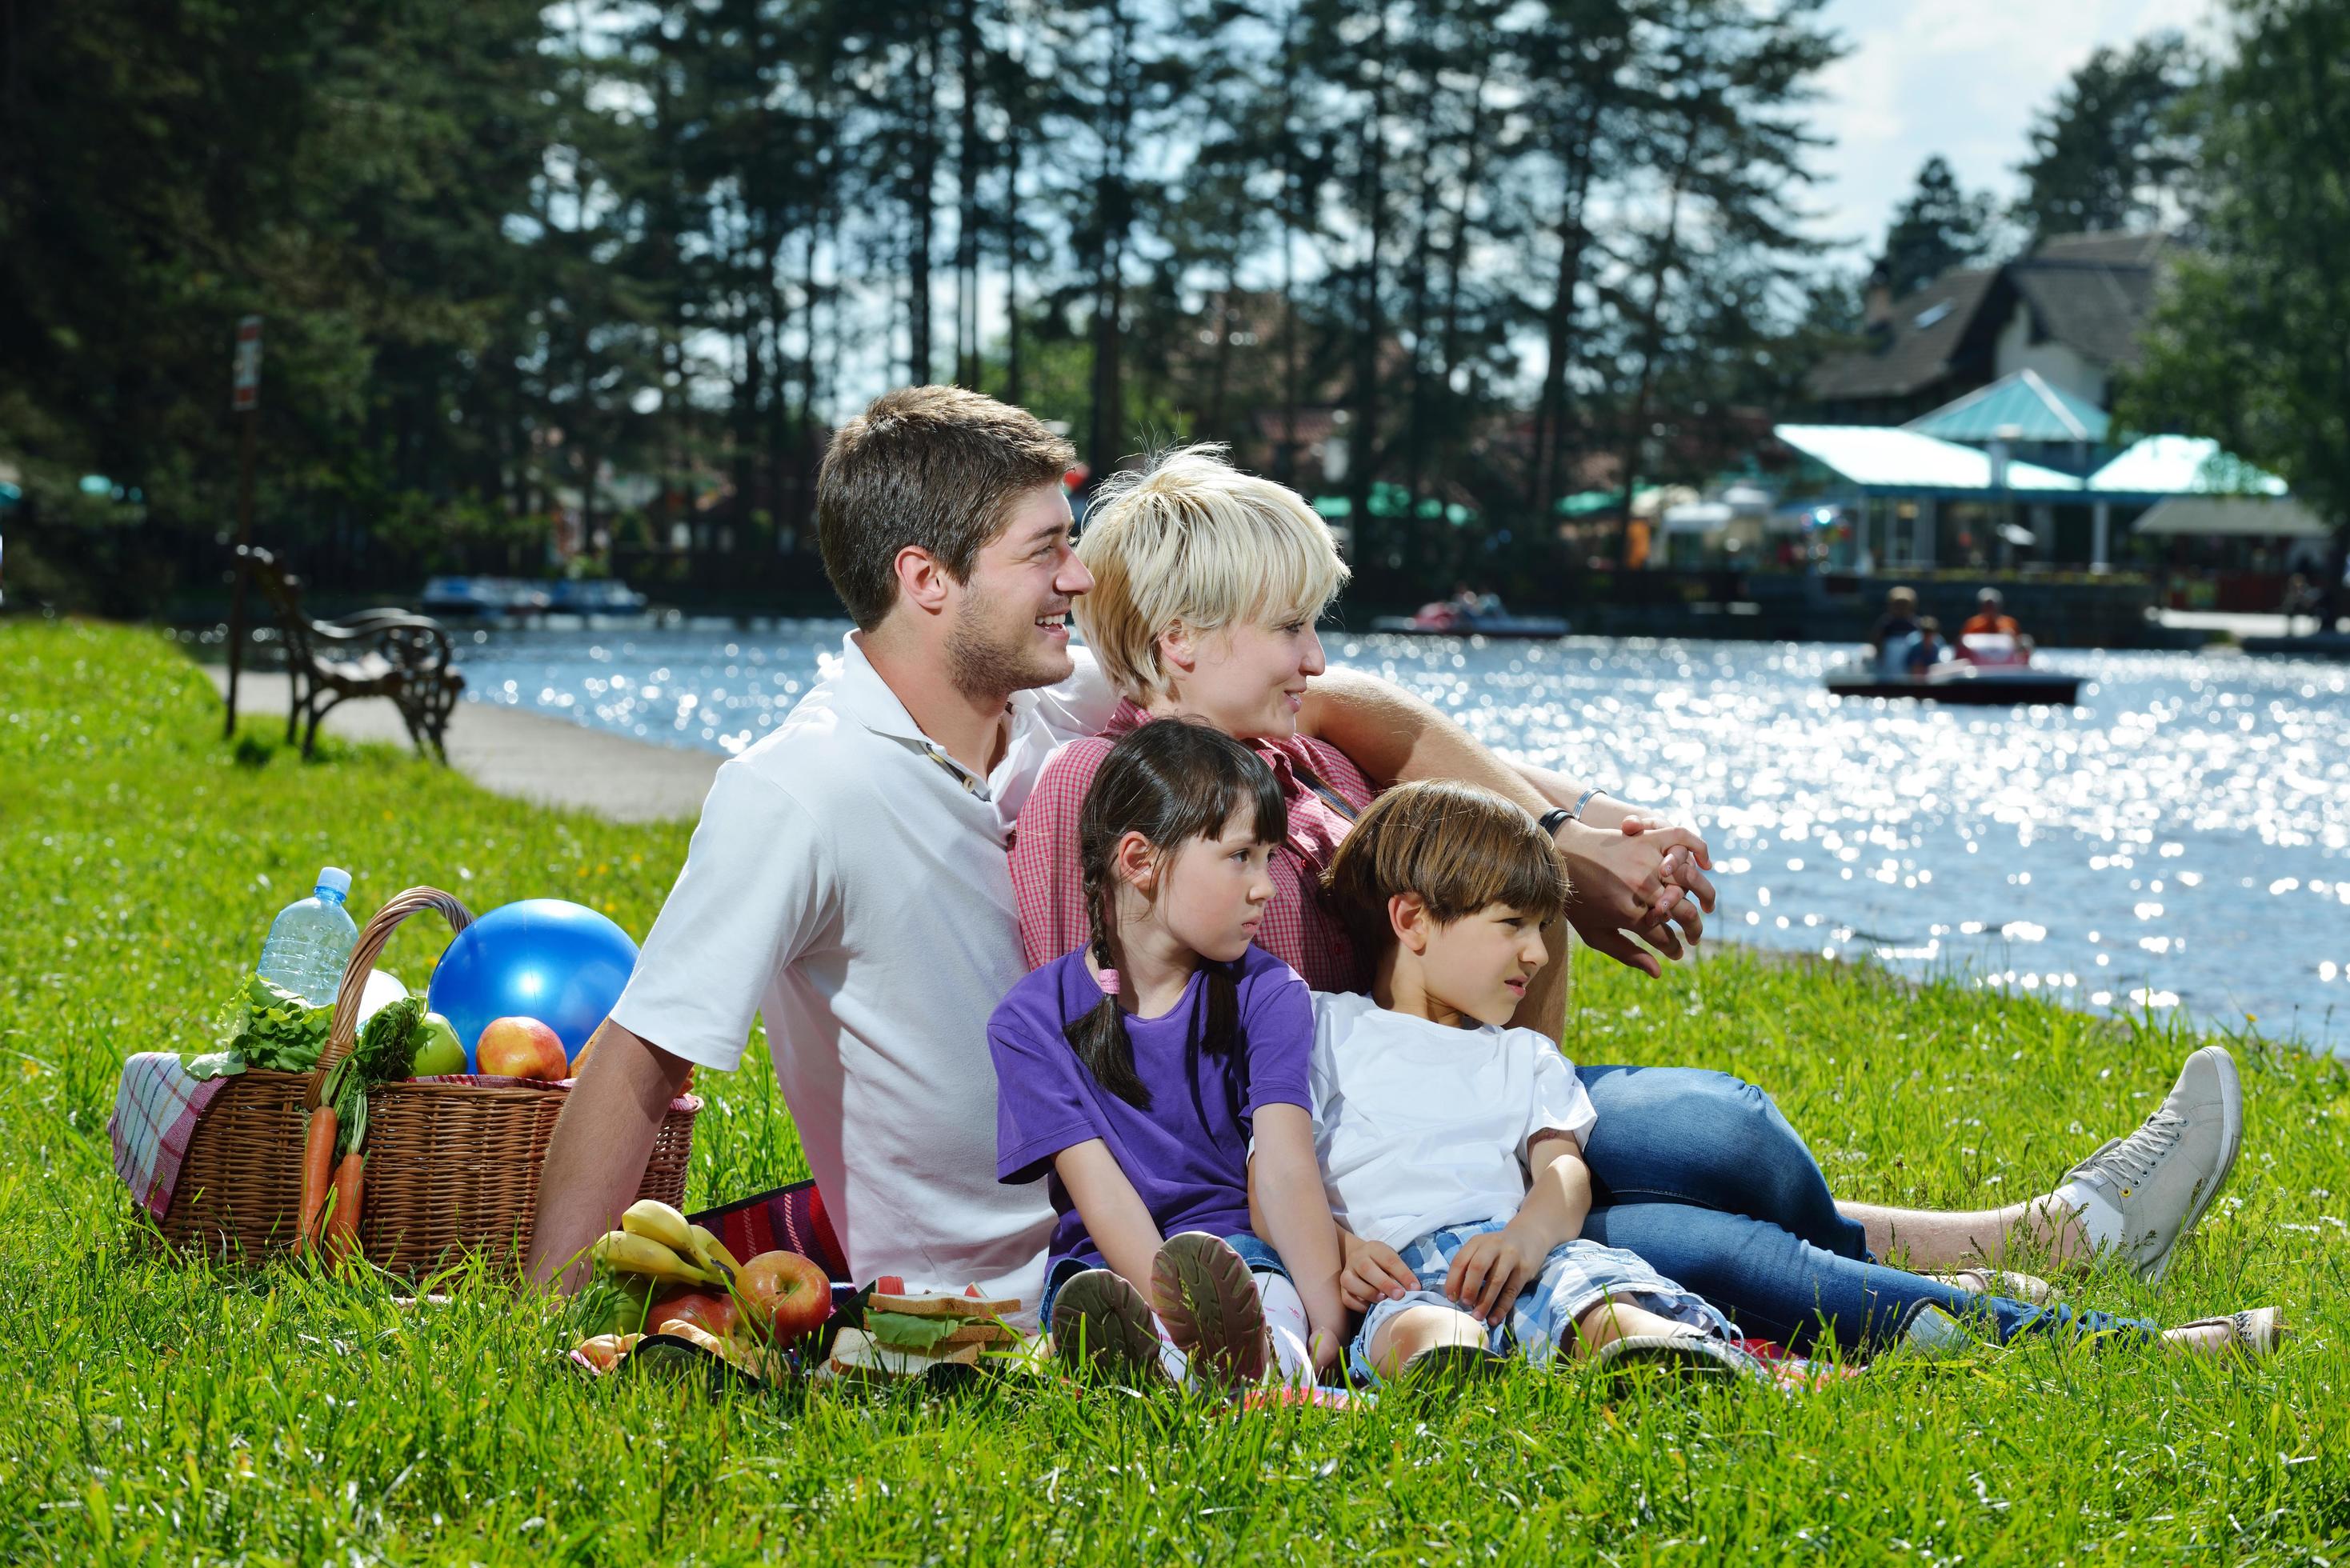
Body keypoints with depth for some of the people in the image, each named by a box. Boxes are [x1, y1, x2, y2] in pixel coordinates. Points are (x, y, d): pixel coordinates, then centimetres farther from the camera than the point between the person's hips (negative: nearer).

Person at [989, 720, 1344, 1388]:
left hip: (1245, 1253, 0)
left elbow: (1287, 1171, -9)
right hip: (1108, 1268, 0)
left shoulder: (1267, 995, 6)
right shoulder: (1033, 1020, 0)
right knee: (1089, 1294, -36)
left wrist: (1326, 1320, -27)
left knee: (1244, 1259, -35)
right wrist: (1185, 1317, -30)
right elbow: (1101, 1195, -12)